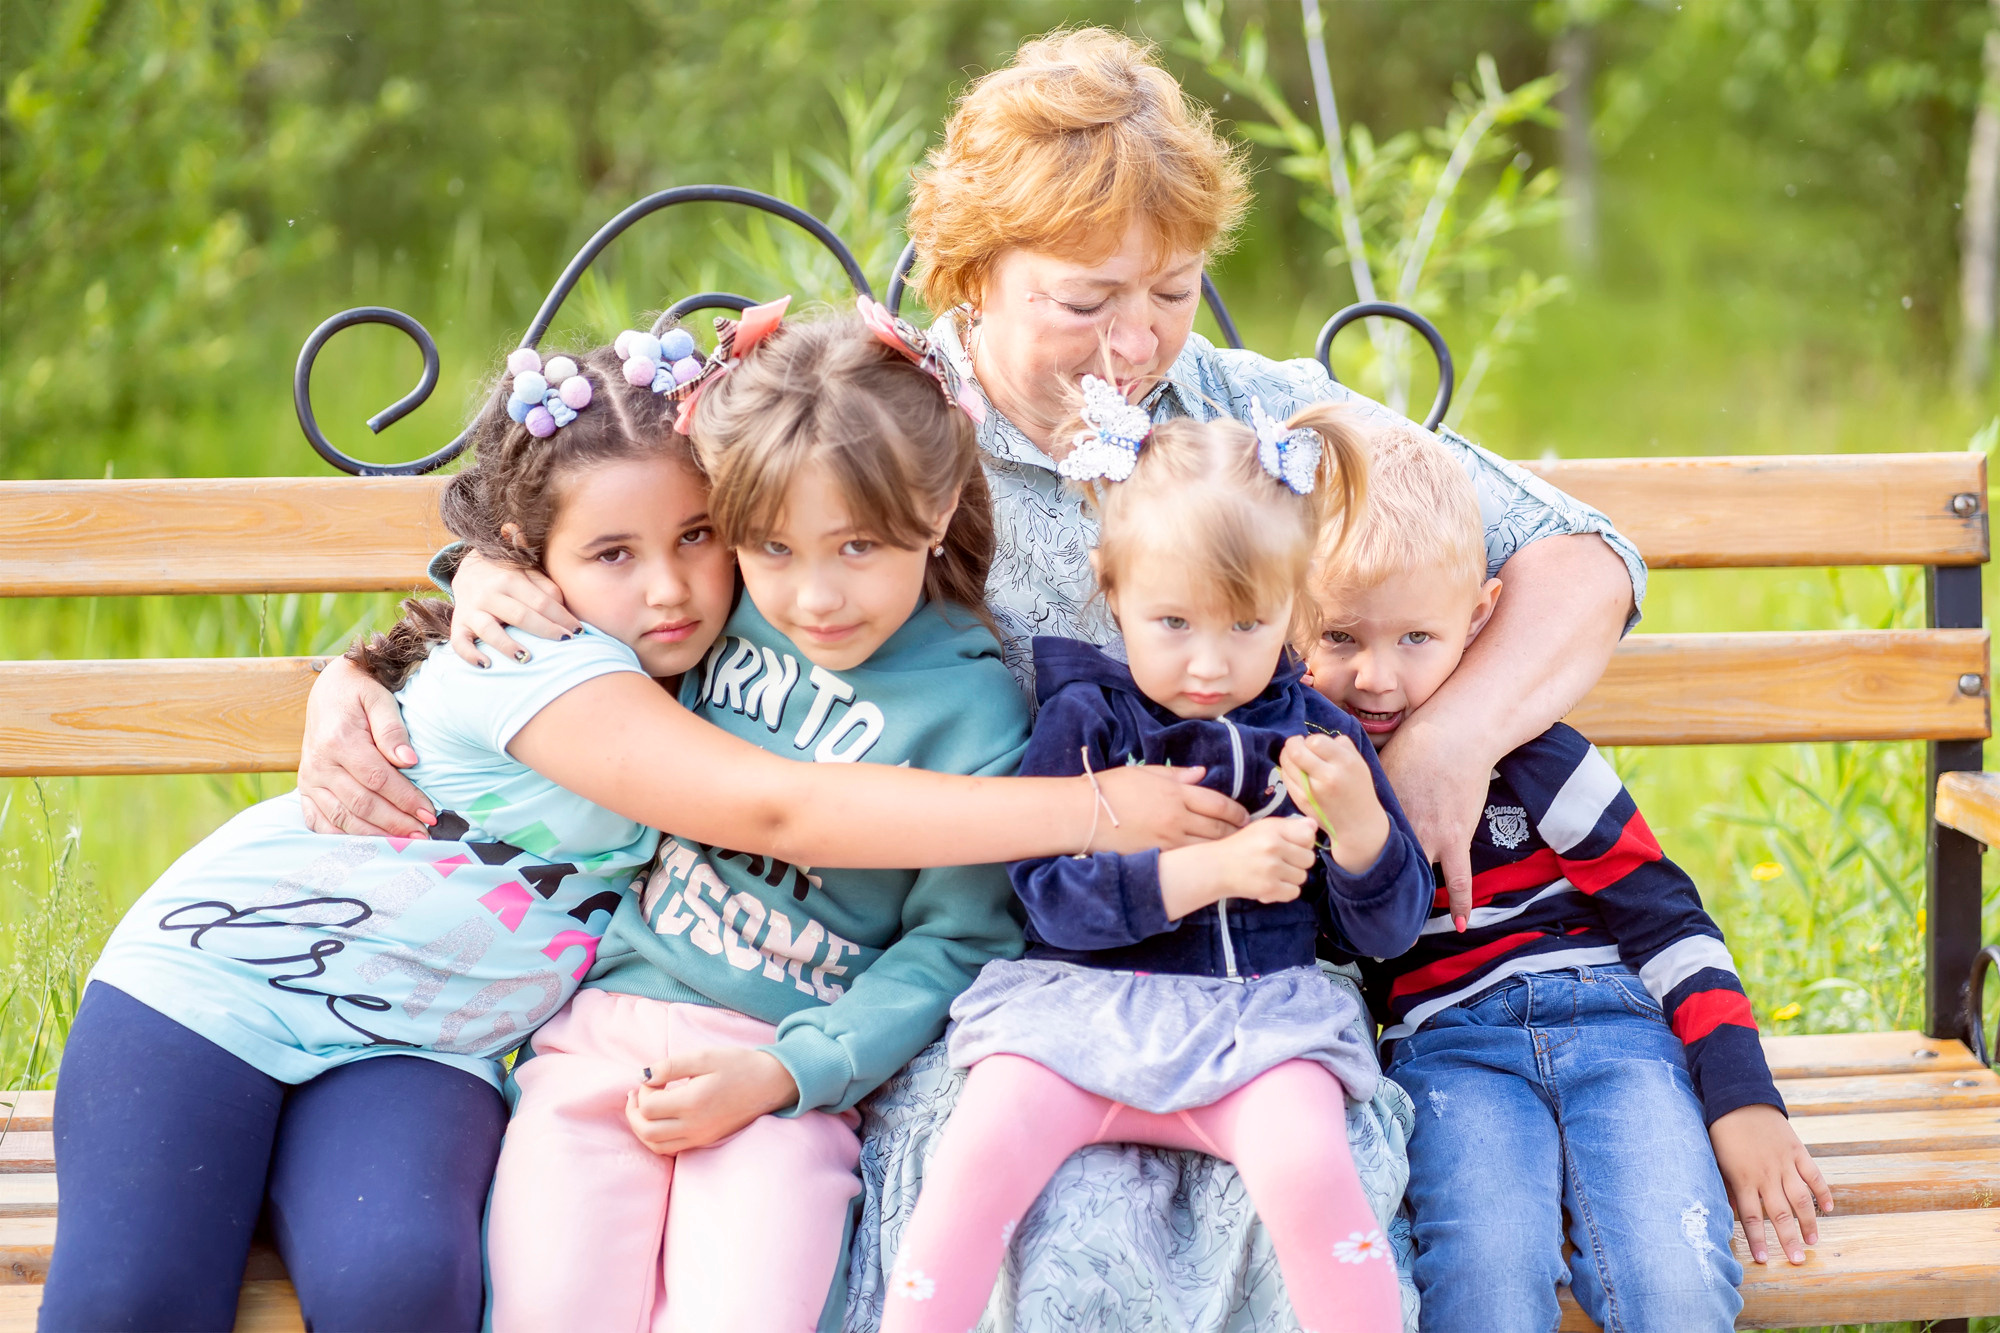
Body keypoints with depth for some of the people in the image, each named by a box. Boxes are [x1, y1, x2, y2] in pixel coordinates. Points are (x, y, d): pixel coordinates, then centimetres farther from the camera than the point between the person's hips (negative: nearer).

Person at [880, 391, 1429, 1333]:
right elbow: (1051, 891, -7)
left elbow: (1388, 931, 10)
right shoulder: (1083, 717, 4)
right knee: (976, 1158, -25)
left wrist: (1358, 822, -10)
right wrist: (1213, 869, -17)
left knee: (1309, 1171, -29)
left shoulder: (1317, 738, 9)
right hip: (1080, 1006, 0)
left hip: (1261, 1019, 0)